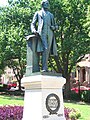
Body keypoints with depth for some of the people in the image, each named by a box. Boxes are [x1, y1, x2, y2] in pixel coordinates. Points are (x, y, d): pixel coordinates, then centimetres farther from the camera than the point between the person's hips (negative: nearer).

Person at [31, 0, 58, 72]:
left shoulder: (51, 15, 28)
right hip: (42, 33, -4)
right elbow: (33, 24, 13)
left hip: (50, 33, 4)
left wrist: (54, 27, 1)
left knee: (48, 50, -3)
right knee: (45, 49, -20)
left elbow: (55, 26, 26)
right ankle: (44, 68, -24)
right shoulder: (38, 13, 21)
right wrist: (34, 30, -8)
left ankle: (45, 67, -1)